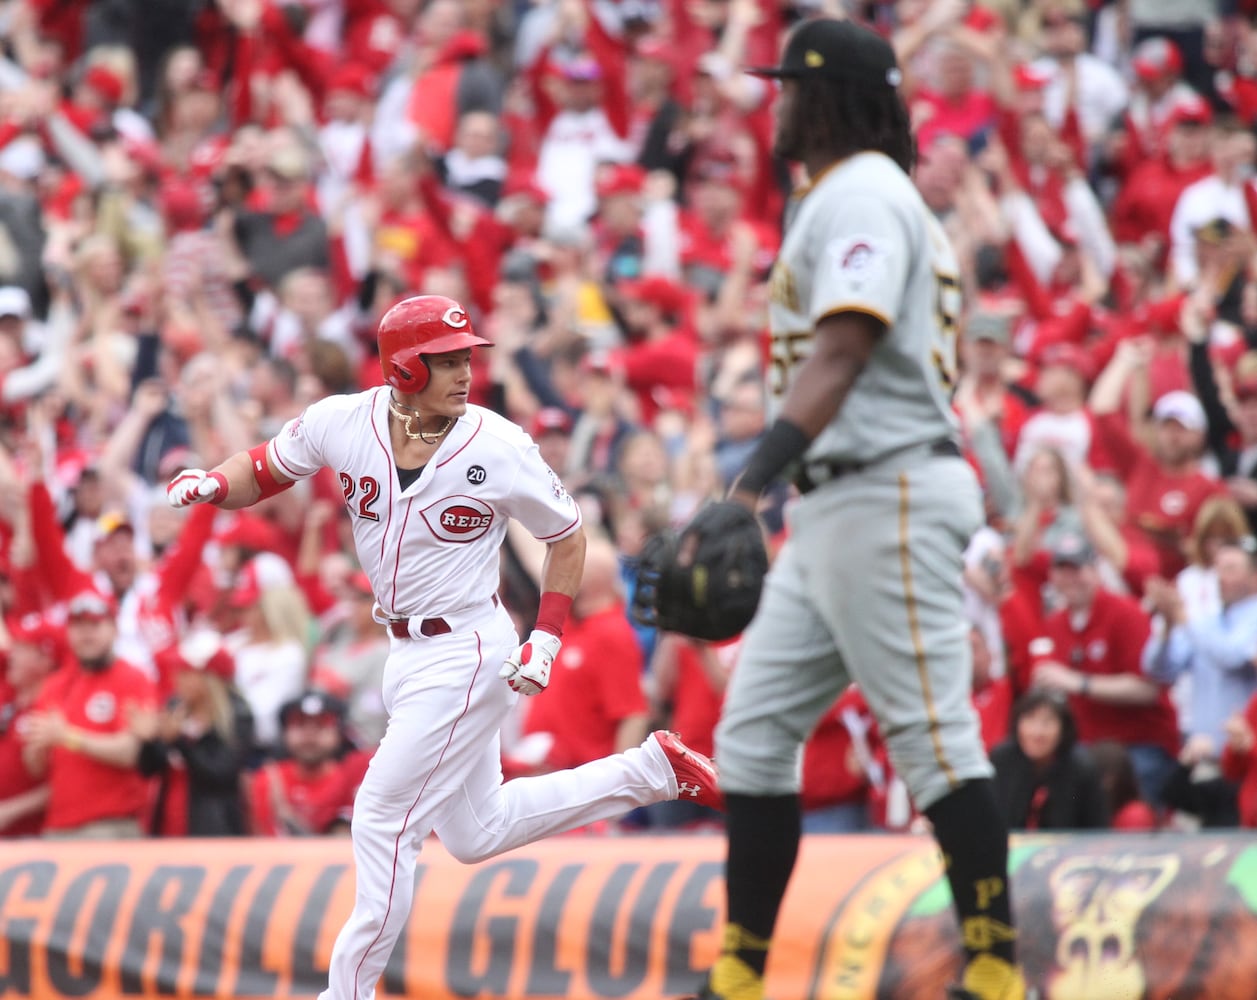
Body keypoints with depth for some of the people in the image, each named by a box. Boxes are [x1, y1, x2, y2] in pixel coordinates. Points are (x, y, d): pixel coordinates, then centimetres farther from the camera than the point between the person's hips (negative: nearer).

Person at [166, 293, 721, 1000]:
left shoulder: (498, 448, -17)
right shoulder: (346, 422, -8)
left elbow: (567, 534, -4)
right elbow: (263, 472, 6)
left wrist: (548, 637, -12)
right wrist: (211, 483, -16)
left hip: (468, 653, -7)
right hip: (409, 649, 7)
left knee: (384, 818, -9)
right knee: (475, 831, 18)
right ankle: (650, 771, 29)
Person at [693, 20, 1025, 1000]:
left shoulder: (861, 195, -11)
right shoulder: (837, 201, 21)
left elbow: (840, 354, -24)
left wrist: (752, 484, -33)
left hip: (889, 496, -11)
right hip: (834, 509, 11)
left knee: (934, 735, -10)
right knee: (754, 729, 7)